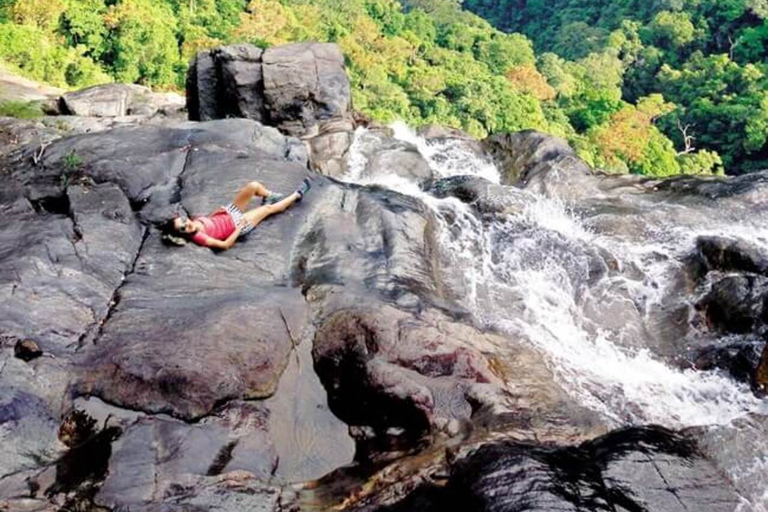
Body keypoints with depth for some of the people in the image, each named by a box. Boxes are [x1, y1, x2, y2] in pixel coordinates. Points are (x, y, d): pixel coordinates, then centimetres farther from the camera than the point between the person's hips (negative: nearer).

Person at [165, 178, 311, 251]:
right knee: (269, 208, 3)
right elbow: (225, 245, -32)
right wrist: (239, 227, -29)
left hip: (229, 213, 6)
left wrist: (216, 211, -7)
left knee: (254, 186, -4)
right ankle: (297, 195, 29)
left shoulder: (195, 220, -11)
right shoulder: (198, 237, -33)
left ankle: (270, 196, 31)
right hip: (237, 225, -6)